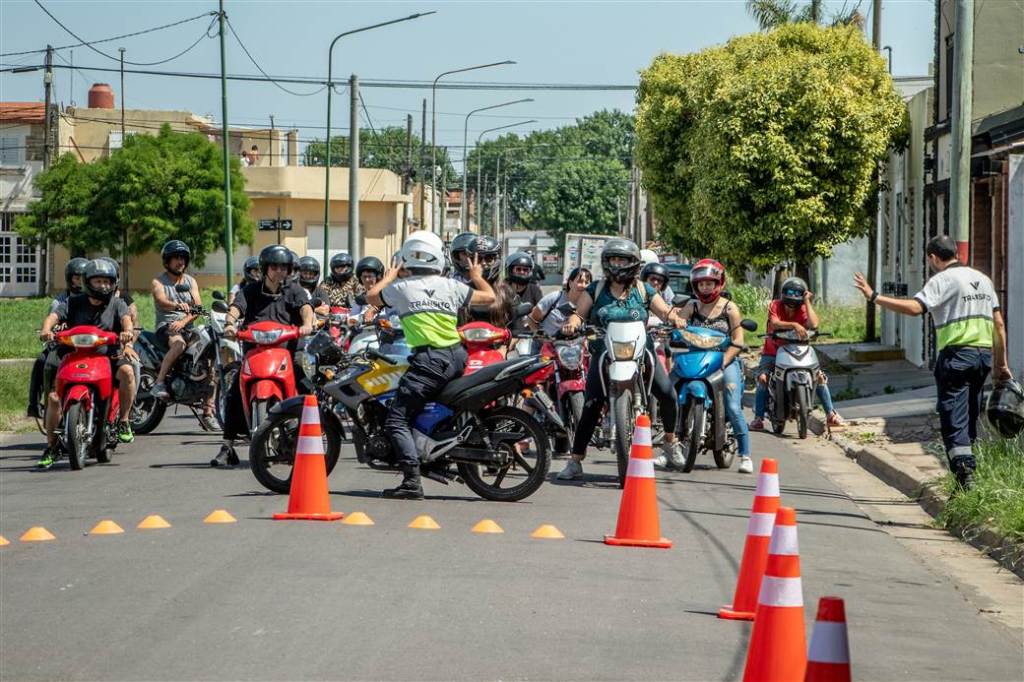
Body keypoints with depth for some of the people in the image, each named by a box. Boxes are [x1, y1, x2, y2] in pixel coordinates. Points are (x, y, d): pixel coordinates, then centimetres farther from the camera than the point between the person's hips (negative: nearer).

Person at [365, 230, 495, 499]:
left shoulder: (402, 288, 2)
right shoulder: (451, 286, 9)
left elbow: (372, 296, 21)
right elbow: (489, 297, 21)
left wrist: (389, 276, 38)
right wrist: (477, 277, 41)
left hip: (429, 360, -6)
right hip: (457, 356, 6)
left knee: (396, 421, -8)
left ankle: (412, 481, -23)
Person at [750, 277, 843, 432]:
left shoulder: (803, 309, -6)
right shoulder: (775, 306, -11)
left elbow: (813, 324, -28)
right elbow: (774, 323, -32)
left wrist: (807, 302, -20)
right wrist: (794, 325, -48)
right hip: (773, 352, -2)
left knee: (819, 375, -9)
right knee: (763, 378, -26)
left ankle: (831, 414, 2)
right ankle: (758, 418, -19)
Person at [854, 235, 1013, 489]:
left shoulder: (942, 280, -6)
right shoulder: (983, 279, 18)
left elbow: (914, 307, -21)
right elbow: (999, 324, 17)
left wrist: (874, 297, -17)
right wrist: (1002, 363, 21)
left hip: (956, 354, -7)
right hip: (985, 353, 7)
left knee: (953, 418, -7)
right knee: (970, 416, 18)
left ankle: (964, 471, -20)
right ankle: (966, 465, 25)